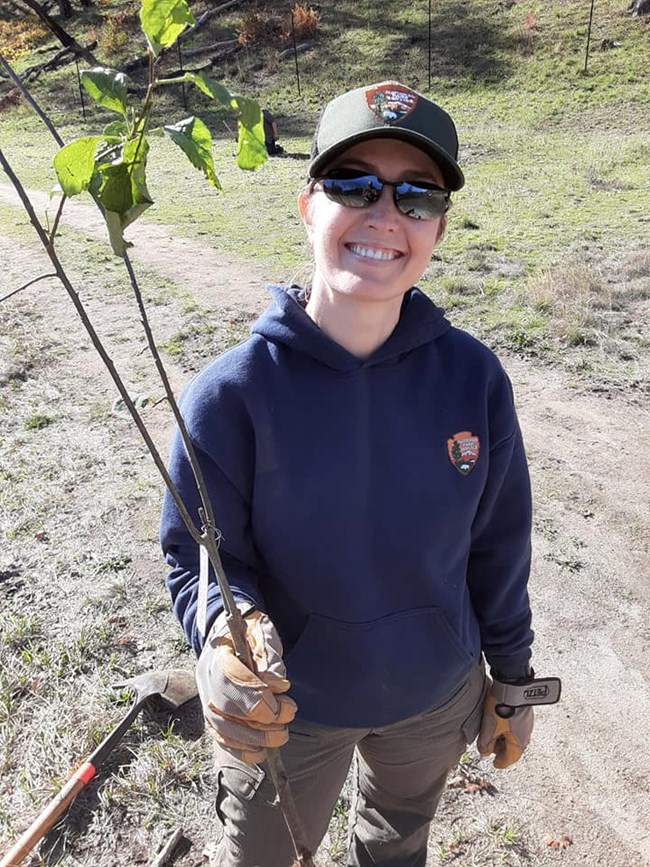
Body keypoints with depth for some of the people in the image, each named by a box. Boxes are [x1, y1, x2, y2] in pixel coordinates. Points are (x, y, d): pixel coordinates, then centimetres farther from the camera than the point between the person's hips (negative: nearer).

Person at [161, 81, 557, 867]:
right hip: (288, 711, -2)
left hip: (438, 697, 3)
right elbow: (198, 554, -17)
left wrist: (510, 677, 4)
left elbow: (498, 544, -6)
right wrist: (226, 634, -39)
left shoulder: (473, 376, -17)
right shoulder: (231, 394, -24)